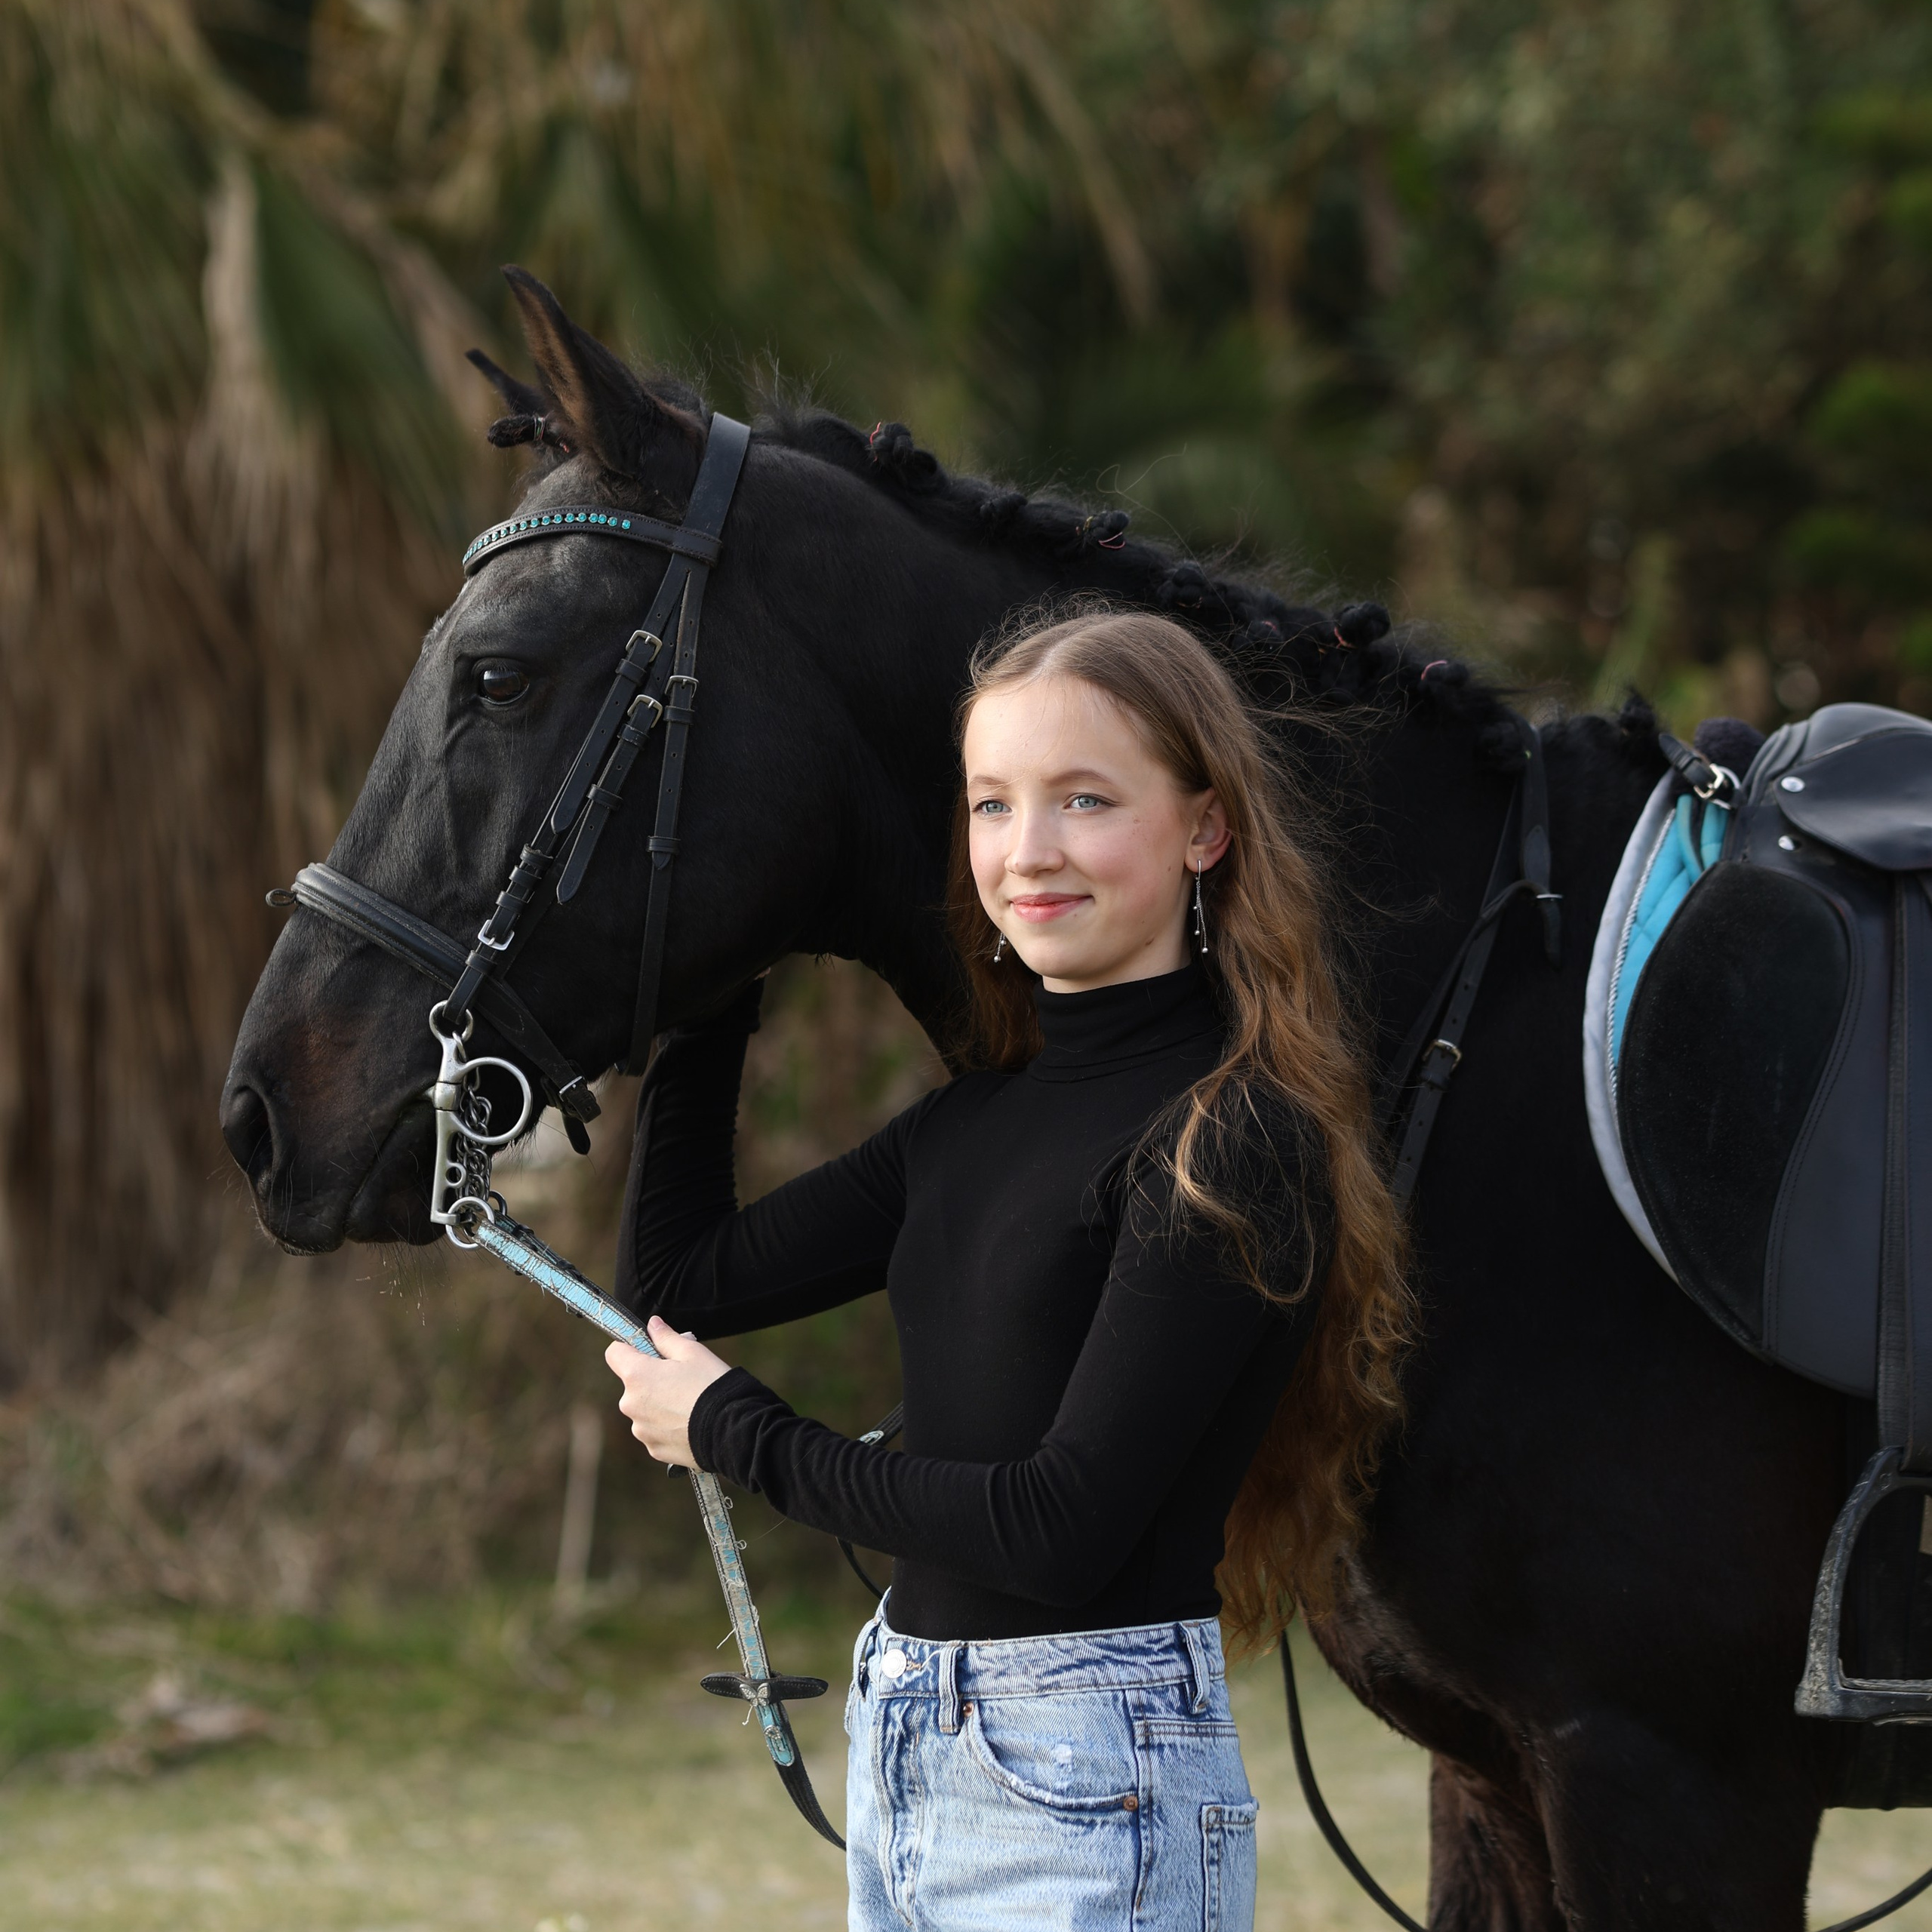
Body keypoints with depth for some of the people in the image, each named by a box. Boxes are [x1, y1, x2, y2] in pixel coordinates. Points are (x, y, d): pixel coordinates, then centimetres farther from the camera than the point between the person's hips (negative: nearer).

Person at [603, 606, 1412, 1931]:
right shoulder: (978, 1117, 10)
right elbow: (697, 1275, 16)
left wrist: (734, 1431, -9)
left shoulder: (1235, 1146, -14)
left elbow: (1065, 1531, -20)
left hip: (1093, 1781, -8)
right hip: (898, 1758, 8)